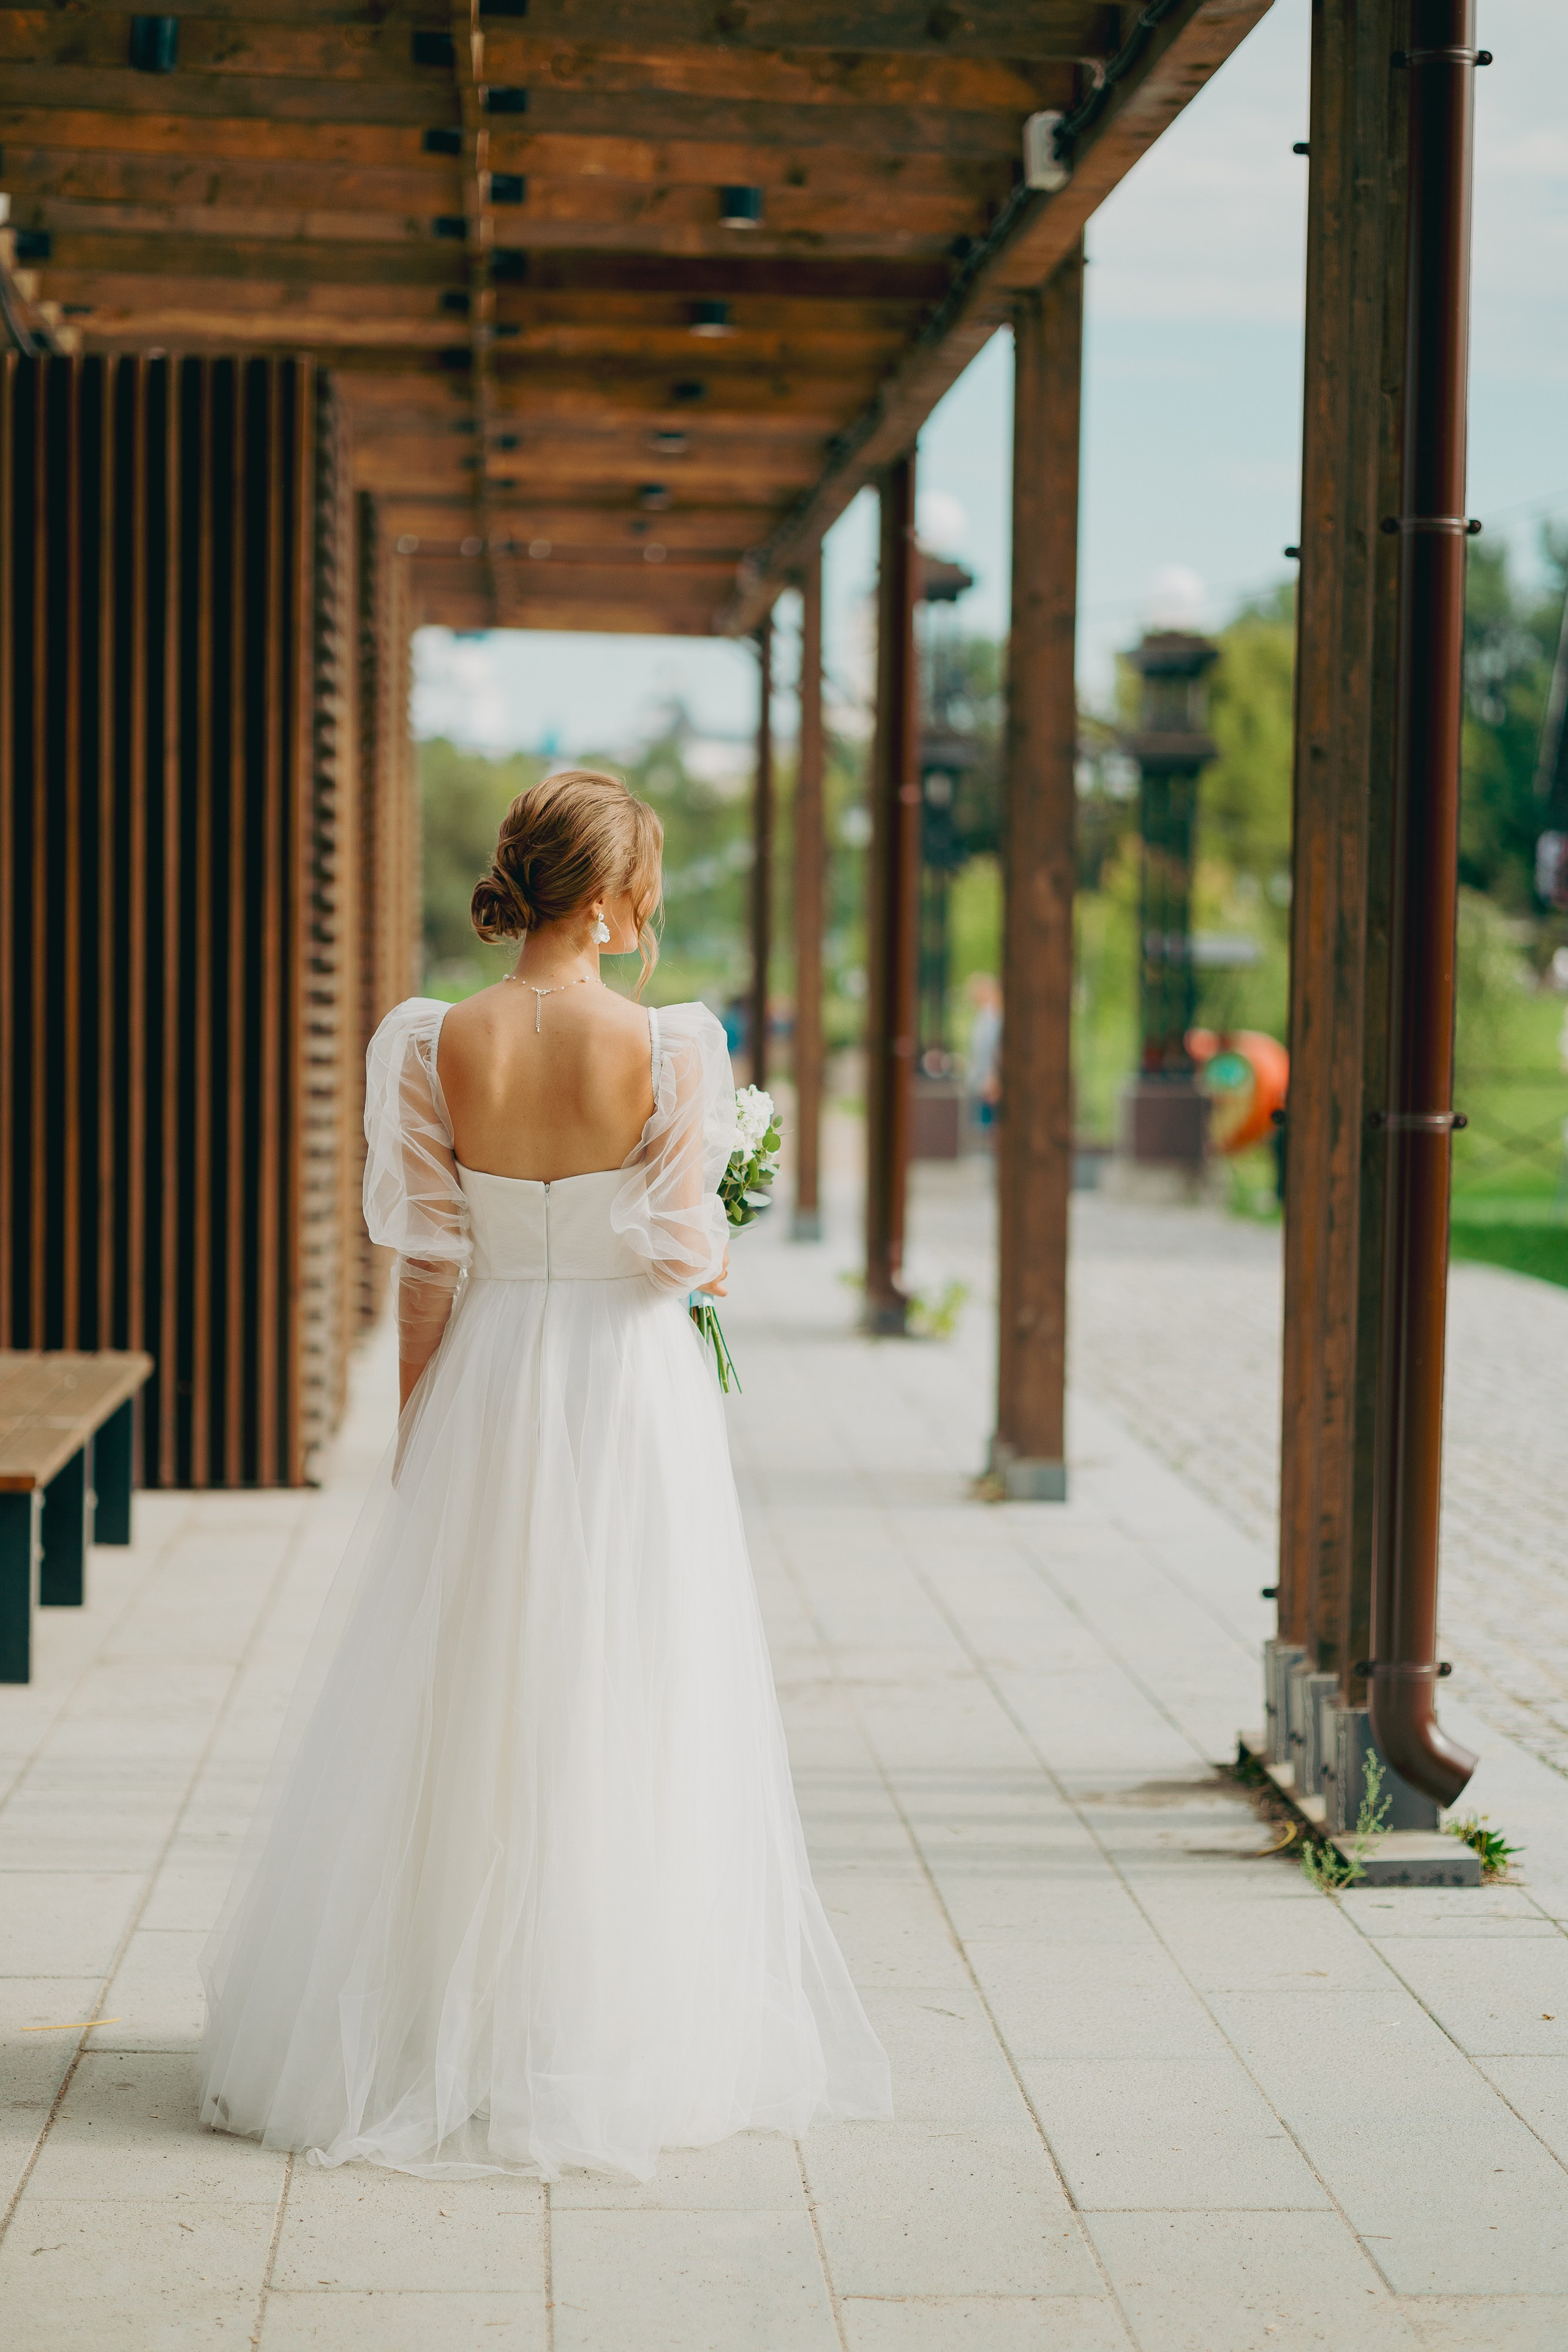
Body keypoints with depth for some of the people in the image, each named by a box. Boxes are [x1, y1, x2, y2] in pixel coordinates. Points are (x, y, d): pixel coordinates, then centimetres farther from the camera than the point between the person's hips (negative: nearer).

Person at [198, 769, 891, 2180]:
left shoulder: (436, 1048, -6)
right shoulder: (671, 1047, -12)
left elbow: (427, 1266, -3)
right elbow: (680, 1247, -12)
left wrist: (415, 1430, 6)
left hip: (488, 1387, 2)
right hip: (635, 1391, -2)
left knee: (459, 1714, 11)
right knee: (627, 1717, 8)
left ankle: (442, 2026, 19)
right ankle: (623, 2038, 16)